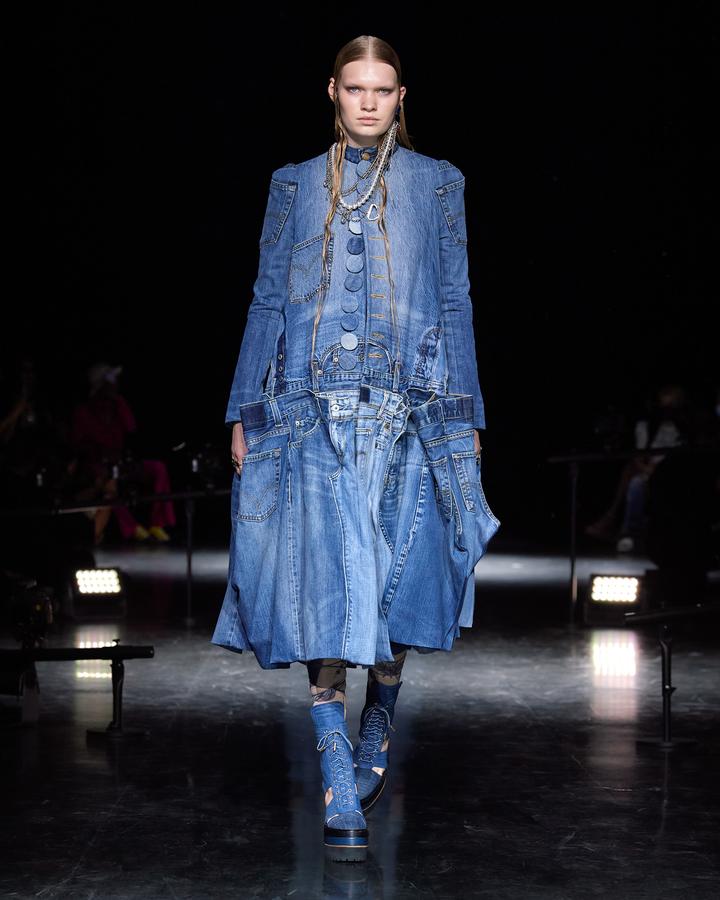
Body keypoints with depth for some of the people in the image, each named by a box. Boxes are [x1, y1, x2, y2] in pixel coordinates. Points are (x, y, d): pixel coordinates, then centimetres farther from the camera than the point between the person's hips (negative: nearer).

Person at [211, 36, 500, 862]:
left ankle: (374, 740, 28)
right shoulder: (295, 185, 12)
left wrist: (465, 416, 5)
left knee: (395, 591, 3)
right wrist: (246, 413, 6)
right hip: (315, 413, -1)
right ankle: (341, 797, -9)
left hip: (410, 413, 1)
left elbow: (455, 303, 10)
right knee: (326, 598, -10)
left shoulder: (437, 184, 11)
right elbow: (268, 300, 11)